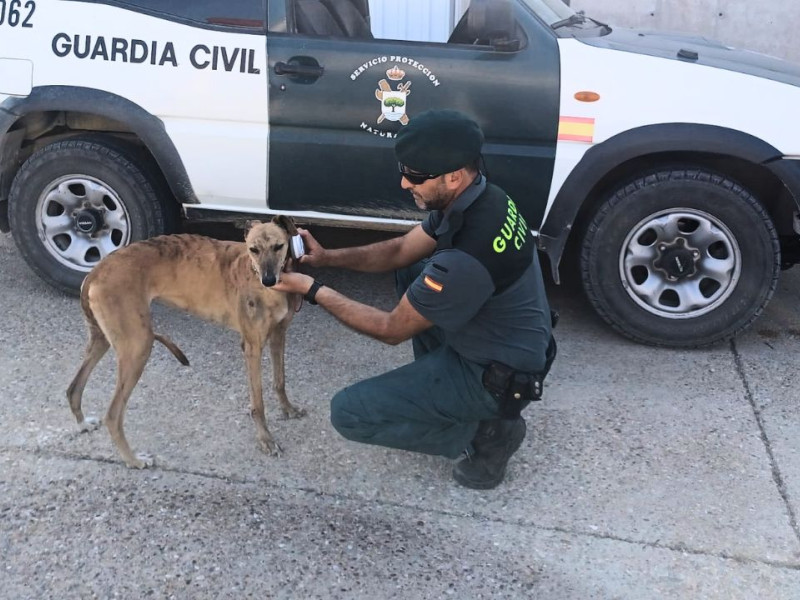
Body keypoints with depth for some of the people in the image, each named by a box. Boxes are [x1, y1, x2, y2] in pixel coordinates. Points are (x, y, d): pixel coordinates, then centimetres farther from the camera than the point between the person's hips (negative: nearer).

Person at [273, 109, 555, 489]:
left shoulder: (467, 257, -36)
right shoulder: (479, 198, -7)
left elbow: (393, 330, -21)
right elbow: (401, 250, 7)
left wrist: (314, 291, -14)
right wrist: (327, 257, -4)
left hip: (498, 376, -9)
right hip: (506, 343, 9)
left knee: (347, 413, -8)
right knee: (408, 272, 19)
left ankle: (486, 432, 0)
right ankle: (438, 384, 21)